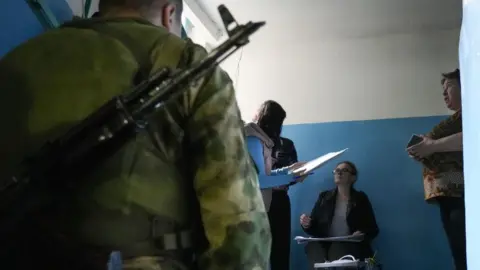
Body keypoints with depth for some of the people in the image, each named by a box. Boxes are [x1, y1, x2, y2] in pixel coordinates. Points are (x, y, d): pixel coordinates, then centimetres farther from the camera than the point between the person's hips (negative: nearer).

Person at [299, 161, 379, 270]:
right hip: (325, 244, 2)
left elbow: (373, 229, 9)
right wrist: (307, 224, -9)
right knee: (314, 245, -32)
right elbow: (314, 228, 15)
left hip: (350, 246, -2)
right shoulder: (324, 197, 18)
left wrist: (363, 235, -14)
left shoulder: (361, 198, 13)